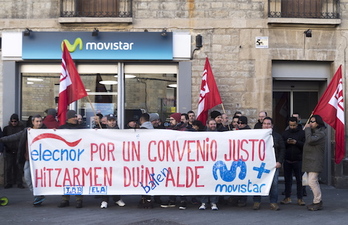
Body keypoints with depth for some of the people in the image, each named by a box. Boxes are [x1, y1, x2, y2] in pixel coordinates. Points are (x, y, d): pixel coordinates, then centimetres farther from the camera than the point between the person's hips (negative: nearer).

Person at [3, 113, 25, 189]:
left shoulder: (22, 128, 6)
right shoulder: (6, 128, 9)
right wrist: (6, 147, -4)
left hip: (19, 151, -1)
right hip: (9, 151, 1)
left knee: (19, 167, -1)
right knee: (8, 167, 1)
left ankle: (19, 183, 6)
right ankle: (9, 183, 10)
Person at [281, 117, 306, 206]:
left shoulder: (302, 133, 1)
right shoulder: (285, 133, 10)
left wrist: (296, 142, -19)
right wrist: (286, 142, -14)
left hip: (298, 161, -2)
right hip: (287, 160, 3)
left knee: (299, 179, 1)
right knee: (287, 179, 8)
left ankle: (300, 198, 8)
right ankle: (287, 198, 15)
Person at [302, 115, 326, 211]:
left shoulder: (321, 133, -11)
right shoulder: (312, 131, 19)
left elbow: (310, 140, -24)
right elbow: (307, 143, 14)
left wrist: (307, 129, -13)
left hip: (315, 161, -10)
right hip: (309, 160, 10)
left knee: (312, 181, -14)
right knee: (314, 182, 12)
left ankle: (317, 202, -7)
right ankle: (317, 201, 18)